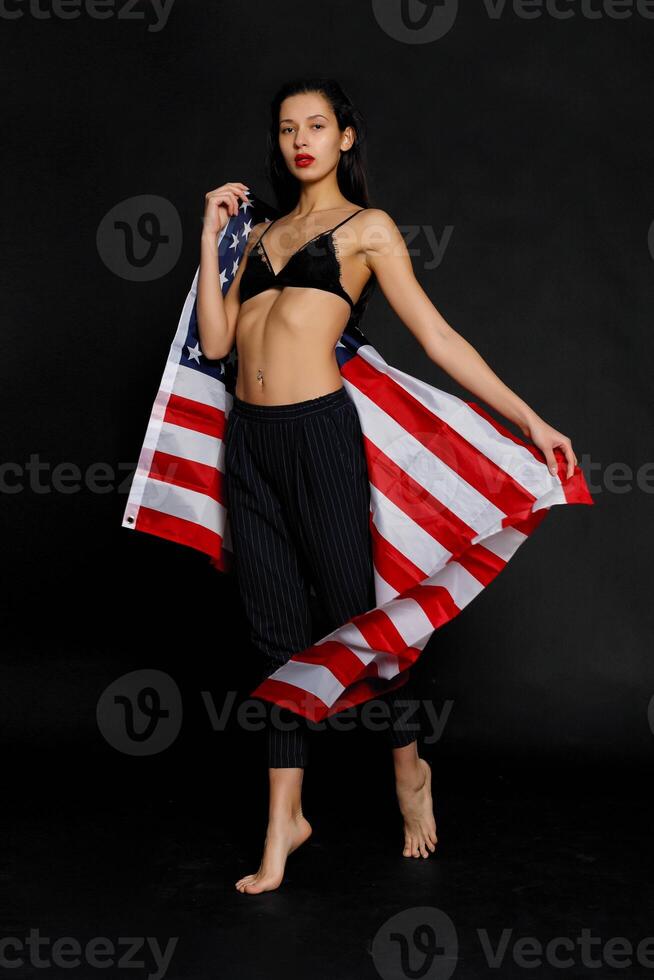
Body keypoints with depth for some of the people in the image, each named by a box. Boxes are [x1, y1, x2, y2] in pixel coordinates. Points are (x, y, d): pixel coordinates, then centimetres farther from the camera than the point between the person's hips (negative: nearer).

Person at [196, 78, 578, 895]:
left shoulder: (367, 227, 4)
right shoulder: (262, 232, 18)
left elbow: (438, 338, -1)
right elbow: (216, 341, 9)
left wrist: (529, 419, -6)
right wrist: (211, 236, 6)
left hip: (318, 432, -5)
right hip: (247, 439, 5)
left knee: (351, 617, 2)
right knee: (276, 633, 8)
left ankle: (409, 769, 27)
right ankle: (285, 818, 16)